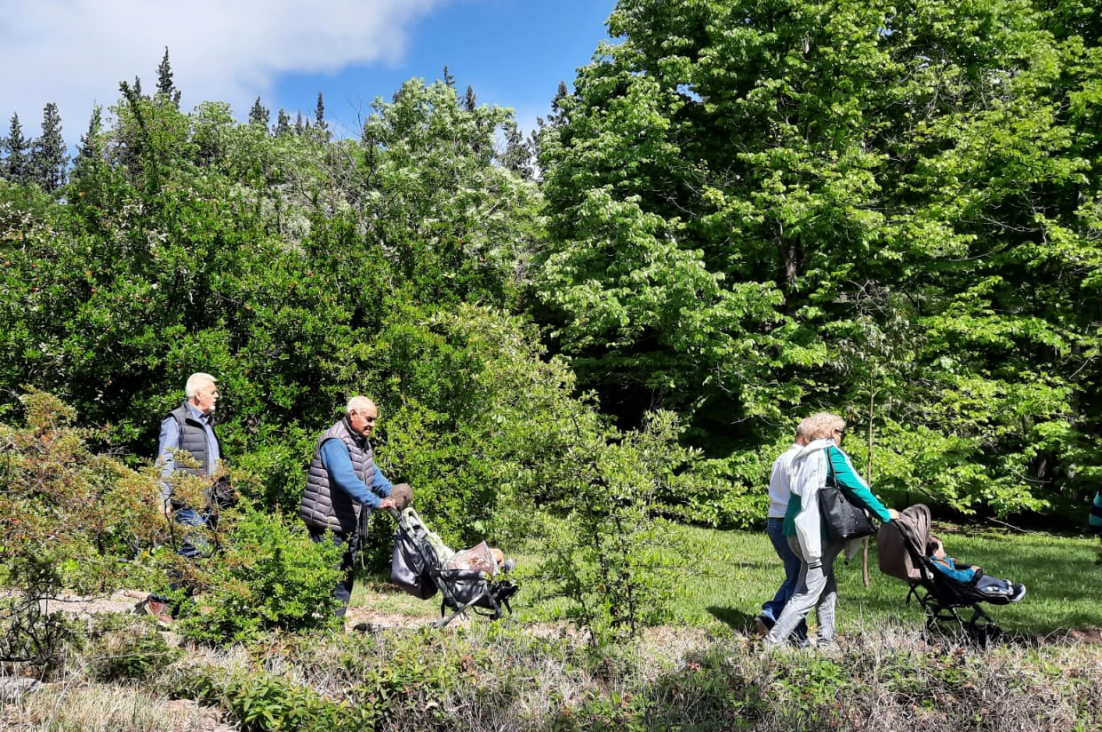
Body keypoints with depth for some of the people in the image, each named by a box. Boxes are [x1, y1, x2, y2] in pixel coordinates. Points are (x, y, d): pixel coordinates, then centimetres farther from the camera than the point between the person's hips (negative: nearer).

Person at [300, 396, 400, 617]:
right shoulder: (335, 442, -18)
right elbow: (346, 479, -30)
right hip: (329, 522, -10)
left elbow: (373, 473, 13)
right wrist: (377, 502, -36)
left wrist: (392, 493, -6)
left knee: (346, 575, 13)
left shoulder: (361, 442, 15)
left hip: (350, 523, 10)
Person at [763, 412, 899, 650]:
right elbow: (856, 488, -10)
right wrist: (884, 514, -2)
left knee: (827, 588, 18)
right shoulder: (830, 455, -9)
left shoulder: (803, 457, 15)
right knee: (807, 592, -6)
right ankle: (773, 641, -10)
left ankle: (826, 641, 20)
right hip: (818, 534, -9)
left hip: (797, 531, 9)